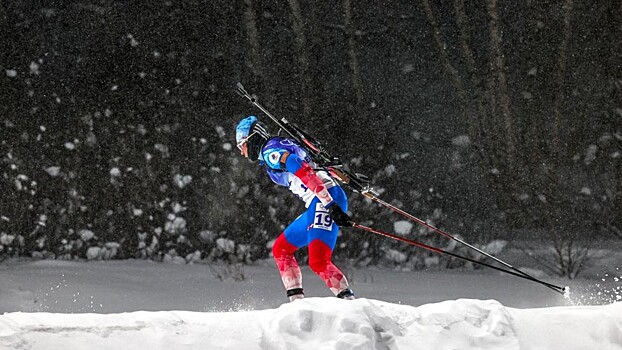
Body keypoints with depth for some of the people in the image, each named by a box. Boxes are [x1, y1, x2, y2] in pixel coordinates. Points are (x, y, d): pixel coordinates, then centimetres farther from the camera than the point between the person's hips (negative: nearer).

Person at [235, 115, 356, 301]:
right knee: (280, 249, 16)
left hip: (326, 201, -10)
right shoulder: (280, 148, 25)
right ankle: (297, 301, 11)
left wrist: (331, 205, -26)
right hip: (322, 202, 10)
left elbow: (304, 172, -19)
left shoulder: (270, 152, -6)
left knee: (318, 262, -20)